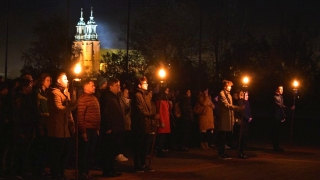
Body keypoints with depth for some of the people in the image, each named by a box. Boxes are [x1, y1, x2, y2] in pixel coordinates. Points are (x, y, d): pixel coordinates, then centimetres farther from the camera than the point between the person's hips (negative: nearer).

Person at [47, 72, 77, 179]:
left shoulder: (65, 92, 19)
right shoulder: (54, 92, -12)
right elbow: (59, 109, -24)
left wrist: (72, 124, 13)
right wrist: (71, 105, -26)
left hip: (66, 129, 9)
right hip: (57, 129, -9)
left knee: (66, 153, 16)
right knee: (56, 155, -1)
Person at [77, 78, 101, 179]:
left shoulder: (93, 98, 16)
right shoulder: (83, 98, -12)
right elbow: (80, 116, -18)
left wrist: (97, 128, 15)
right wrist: (83, 131, -20)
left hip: (93, 130, 9)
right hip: (87, 130, -9)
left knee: (90, 152, 13)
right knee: (84, 152, -1)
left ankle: (86, 172, 22)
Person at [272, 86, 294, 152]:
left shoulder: (281, 97, 18)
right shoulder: (275, 97, -9)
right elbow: (280, 106, -19)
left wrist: (284, 116, 13)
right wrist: (289, 108, -25)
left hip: (280, 117, 8)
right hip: (276, 117, -8)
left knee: (277, 132, 10)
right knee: (275, 132, -6)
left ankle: (276, 146, 14)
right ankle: (275, 147, -4)